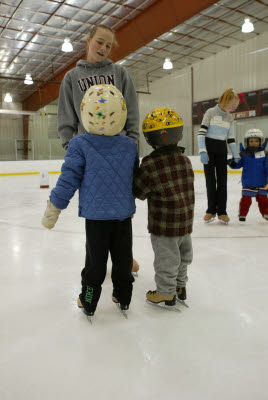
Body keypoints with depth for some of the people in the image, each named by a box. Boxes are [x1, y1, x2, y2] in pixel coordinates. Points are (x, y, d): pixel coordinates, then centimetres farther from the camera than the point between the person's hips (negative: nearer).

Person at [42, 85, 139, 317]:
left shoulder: (79, 145, -12)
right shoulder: (130, 145, 0)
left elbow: (69, 179, -11)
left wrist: (54, 208, -1)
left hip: (95, 214, -2)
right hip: (124, 213, 3)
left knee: (95, 259, 12)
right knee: (123, 257, 16)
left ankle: (89, 302, 27)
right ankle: (124, 297, 32)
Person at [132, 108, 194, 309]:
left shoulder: (150, 165, -20)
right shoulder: (185, 160, -1)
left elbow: (139, 192, -10)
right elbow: (187, 187, 9)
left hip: (165, 224, -6)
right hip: (186, 221, 7)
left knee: (166, 259, 10)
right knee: (183, 255, 22)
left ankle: (166, 294, 27)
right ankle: (180, 286, 41)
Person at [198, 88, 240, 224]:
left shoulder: (230, 118, 11)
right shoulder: (211, 112, -5)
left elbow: (231, 138, 14)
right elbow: (201, 132, -12)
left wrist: (236, 155, 8)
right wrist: (202, 151, -21)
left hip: (222, 150, 4)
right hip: (209, 148, -4)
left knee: (222, 180, 1)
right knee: (210, 179, -1)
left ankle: (221, 211, 6)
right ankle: (211, 210, 8)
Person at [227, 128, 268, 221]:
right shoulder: (243, 154, -3)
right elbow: (238, 164, 4)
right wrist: (232, 163, -18)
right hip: (248, 183, -1)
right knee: (246, 199, -3)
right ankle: (242, 214, 12)